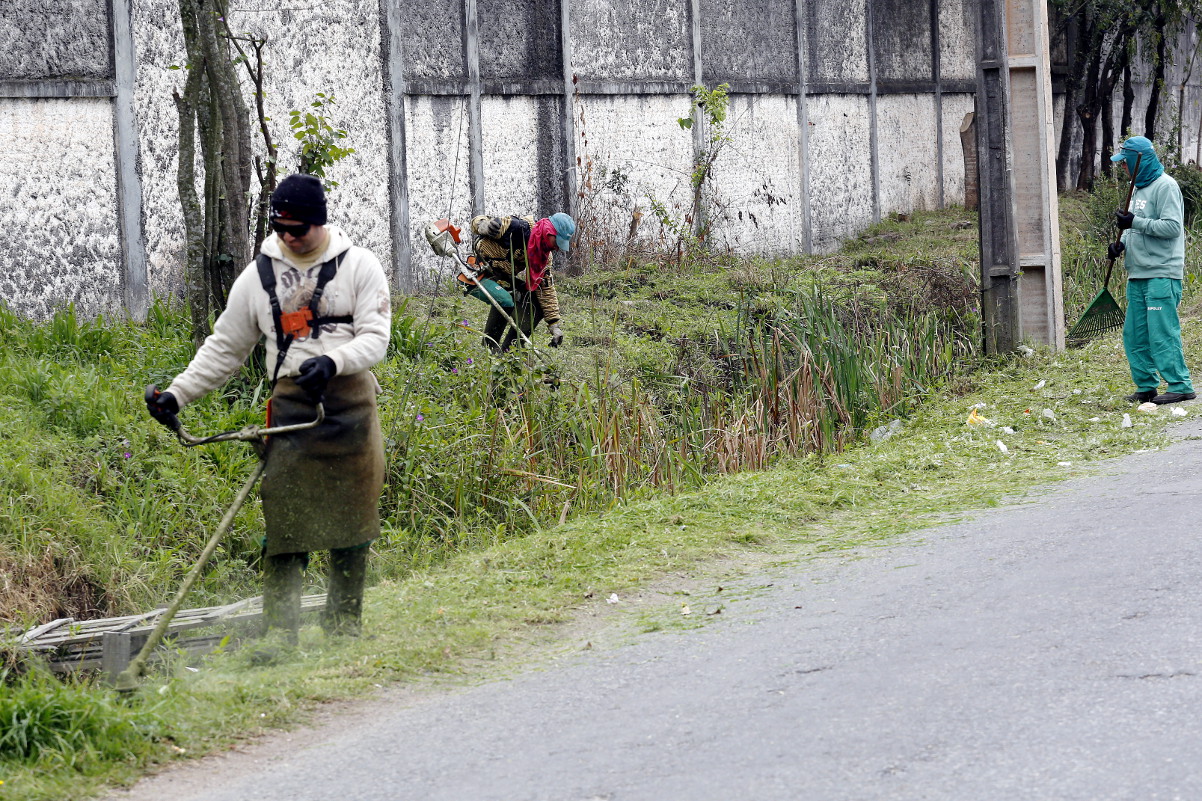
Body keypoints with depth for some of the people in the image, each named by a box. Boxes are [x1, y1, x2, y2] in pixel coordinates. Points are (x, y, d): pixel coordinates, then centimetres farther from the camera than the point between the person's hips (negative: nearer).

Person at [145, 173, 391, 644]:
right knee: (285, 519, -7)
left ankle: (344, 626, 12)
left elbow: (375, 336, -5)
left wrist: (332, 361, -24)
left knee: (351, 520, 2)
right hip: (291, 404, 1)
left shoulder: (359, 266, 4)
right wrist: (177, 395, 10)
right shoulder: (259, 276, 11)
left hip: (350, 402, -1)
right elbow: (224, 348, 18)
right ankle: (279, 632, -6)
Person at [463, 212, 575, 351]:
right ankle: (489, 347, -17)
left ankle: (509, 350, 6)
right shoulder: (518, 228, -25)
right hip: (478, 276, -9)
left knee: (536, 305, -1)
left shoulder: (545, 254, -1)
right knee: (505, 302, -34)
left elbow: (546, 288, 4)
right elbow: (477, 220, -22)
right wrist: (482, 225, -48)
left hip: (503, 280, 9)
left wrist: (555, 326, 0)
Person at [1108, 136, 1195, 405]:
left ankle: (1180, 385, -9)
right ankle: (1146, 386, 15)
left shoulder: (1165, 186, -9)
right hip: (1138, 276, 10)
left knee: (1162, 333, -12)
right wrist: (1121, 243, 7)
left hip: (1162, 275, -9)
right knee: (1135, 335, 9)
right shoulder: (1139, 189, 19)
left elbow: (1172, 227, -18)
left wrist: (1135, 222, -21)